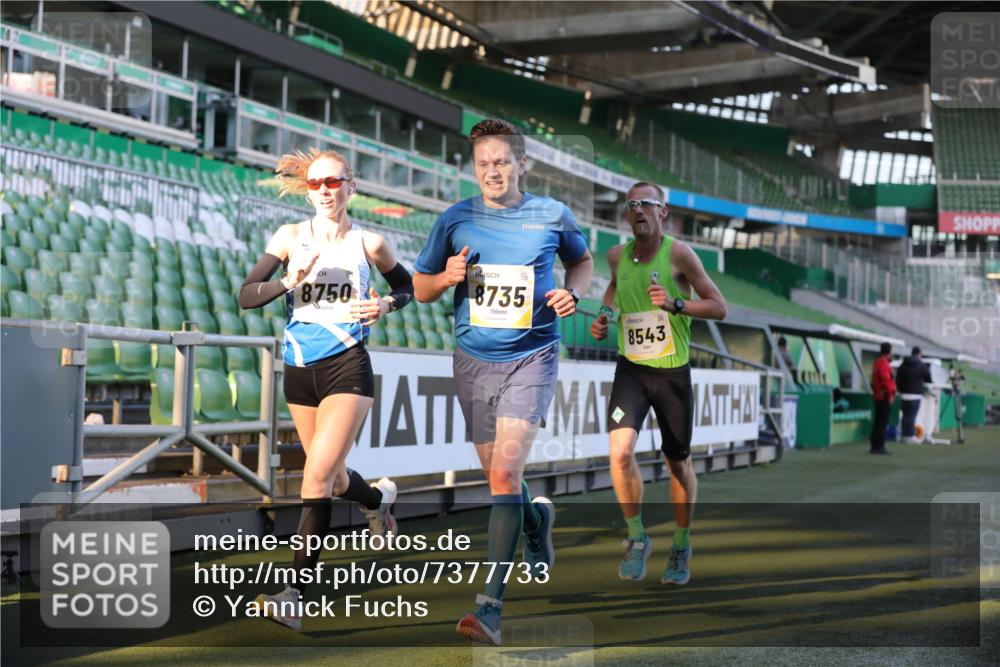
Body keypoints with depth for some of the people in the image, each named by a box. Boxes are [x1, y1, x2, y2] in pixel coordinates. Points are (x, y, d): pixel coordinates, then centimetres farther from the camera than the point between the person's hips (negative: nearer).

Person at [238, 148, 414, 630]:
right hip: (300, 369, 4)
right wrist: (289, 281, -21)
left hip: (347, 367, -4)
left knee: (318, 477, -17)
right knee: (333, 479, 17)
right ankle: (378, 498, 54)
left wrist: (385, 305, -6)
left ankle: (295, 594, -16)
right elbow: (246, 295, -3)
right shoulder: (291, 236, 1)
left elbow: (408, 287, 16)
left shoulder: (369, 244, 0)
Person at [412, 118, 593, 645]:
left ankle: (491, 604, -19)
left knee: (505, 471, -18)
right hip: (473, 359, 3)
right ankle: (536, 520, 50)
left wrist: (572, 294, -2)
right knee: (497, 474, 14)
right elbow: (420, 287, 10)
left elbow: (582, 260, 19)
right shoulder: (455, 220, 2)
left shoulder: (552, 216, 0)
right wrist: (447, 277, -12)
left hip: (531, 355, -3)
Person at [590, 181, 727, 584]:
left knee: (679, 463, 10)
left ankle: (681, 547, 30)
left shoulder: (678, 254, -10)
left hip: (672, 372, -2)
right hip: (630, 369, 2)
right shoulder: (617, 256, 3)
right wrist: (605, 314, 8)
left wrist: (675, 304, -23)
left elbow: (719, 307, -8)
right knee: (621, 451, -20)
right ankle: (637, 538, -1)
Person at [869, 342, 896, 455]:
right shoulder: (883, 363, -14)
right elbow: (886, 380, -23)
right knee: (882, 423, -9)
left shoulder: (878, 362, 19)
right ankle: (879, 446, -10)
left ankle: (875, 446, 16)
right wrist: (891, 394, -21)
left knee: (878, 423, 13)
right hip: (884, 398, -10)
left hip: (878, 397, 10)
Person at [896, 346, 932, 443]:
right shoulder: (922, 366, -4)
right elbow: (929, 379, 6)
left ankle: (904, 435, 13)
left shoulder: (903, 366, 7)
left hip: (904, 394, 4)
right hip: (916, 394, -4)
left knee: (905, 415, 10)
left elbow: (898, 380, 6)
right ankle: (910, 435, -3)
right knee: (912, 416, -3)